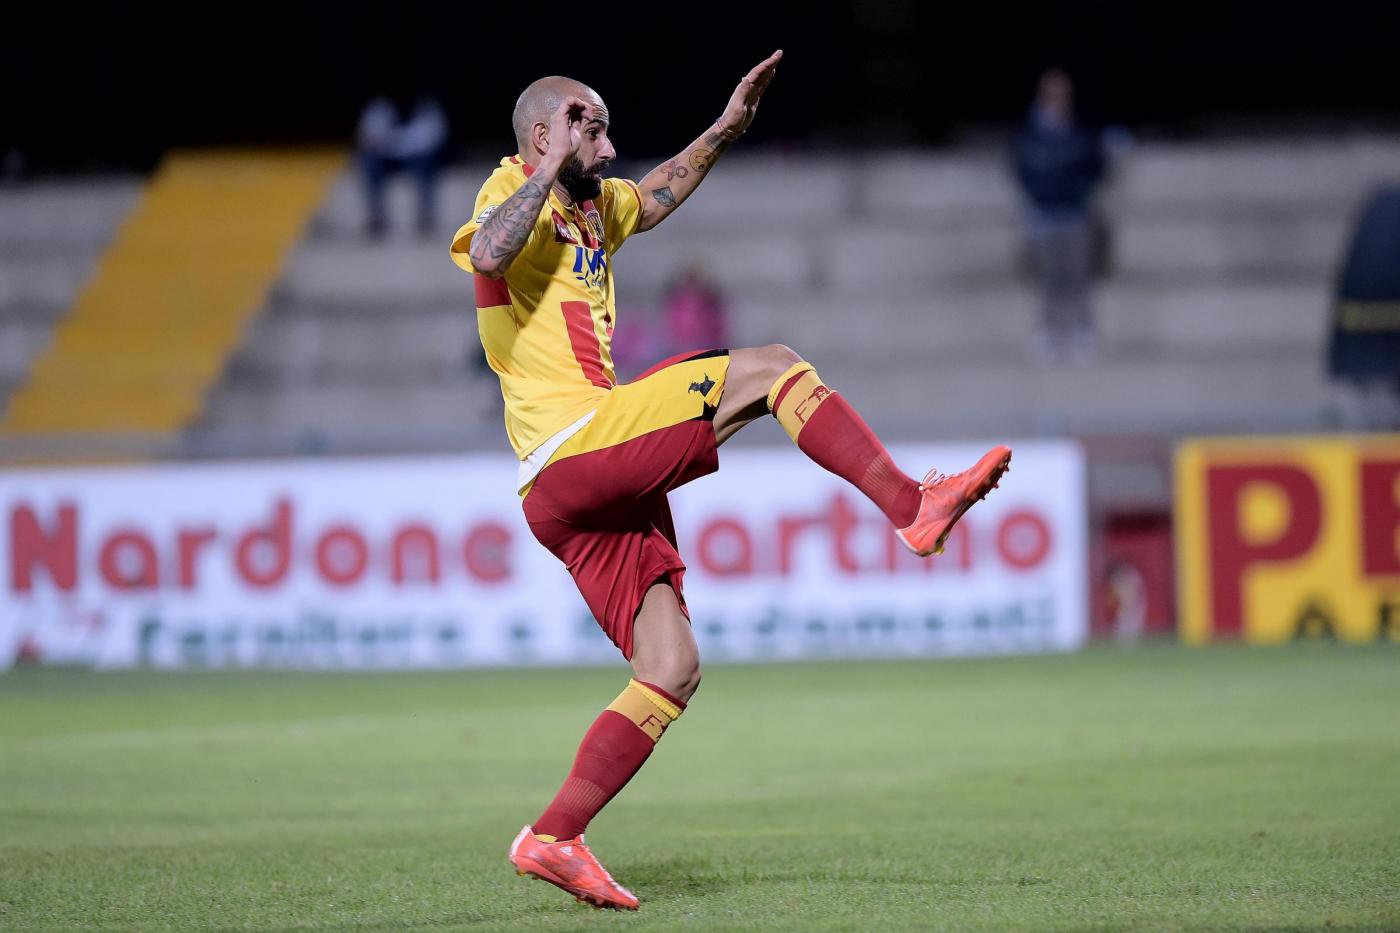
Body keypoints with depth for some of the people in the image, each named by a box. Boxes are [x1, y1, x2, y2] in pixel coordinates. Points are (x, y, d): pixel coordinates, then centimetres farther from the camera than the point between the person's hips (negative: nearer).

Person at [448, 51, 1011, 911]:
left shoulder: (590, 207, 24)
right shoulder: (515, 193, -4)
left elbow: (657, 197, 45)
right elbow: (487, 252, -29)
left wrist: (726, 129, 36)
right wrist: (550, 166, -21)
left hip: (604, 488, 10)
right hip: (572, 448, -10)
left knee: (671, 671, 3)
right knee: (771, 368, -11)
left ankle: (553, 838, 2)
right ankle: (913, 508, -12)